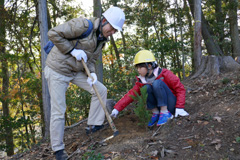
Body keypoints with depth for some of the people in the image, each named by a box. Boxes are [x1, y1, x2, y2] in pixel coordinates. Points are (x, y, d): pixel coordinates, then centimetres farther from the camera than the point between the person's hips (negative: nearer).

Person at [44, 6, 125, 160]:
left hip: (76, 71, 8)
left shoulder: (102, 39, 4)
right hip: (58, 70, -8)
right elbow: (53, 33, -23)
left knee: (101, 90, 3)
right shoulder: (83, 25, -22)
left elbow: (91, 60, 10)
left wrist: (92, 73, -9)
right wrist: (73, 50, -24)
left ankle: (95, 125, 14)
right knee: (58, 111, -3)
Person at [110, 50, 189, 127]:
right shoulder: (141, 82, 0)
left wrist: (179, 107, -20)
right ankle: (156, 113, -10)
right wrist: (117, 108, -14)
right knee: (146, 88, -20)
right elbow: (130, 95, -5)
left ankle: (165, 113, -22)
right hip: (161, 106, 4)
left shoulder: (164, 74, -13)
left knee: (157, 83, -25)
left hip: (172, 104, -4)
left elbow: (180, 88, -13)